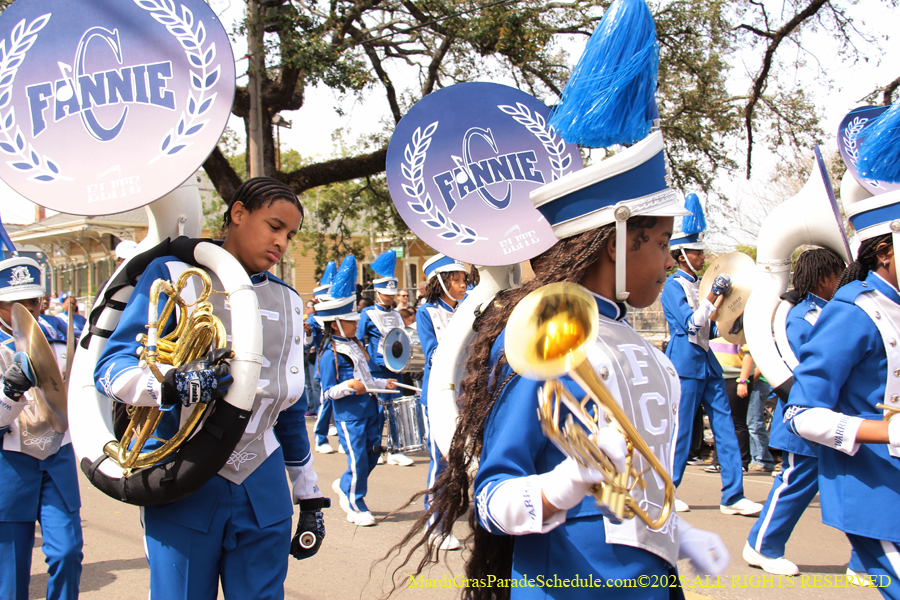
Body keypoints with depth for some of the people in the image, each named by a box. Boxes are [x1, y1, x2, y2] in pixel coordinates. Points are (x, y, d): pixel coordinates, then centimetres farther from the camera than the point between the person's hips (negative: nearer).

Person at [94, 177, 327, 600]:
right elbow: (110, 367, -10)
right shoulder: (172, 275, -2)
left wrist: (309, 498, 18)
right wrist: (171, 385, -31)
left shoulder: (288, 302, 15)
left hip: (264, 494, 4)